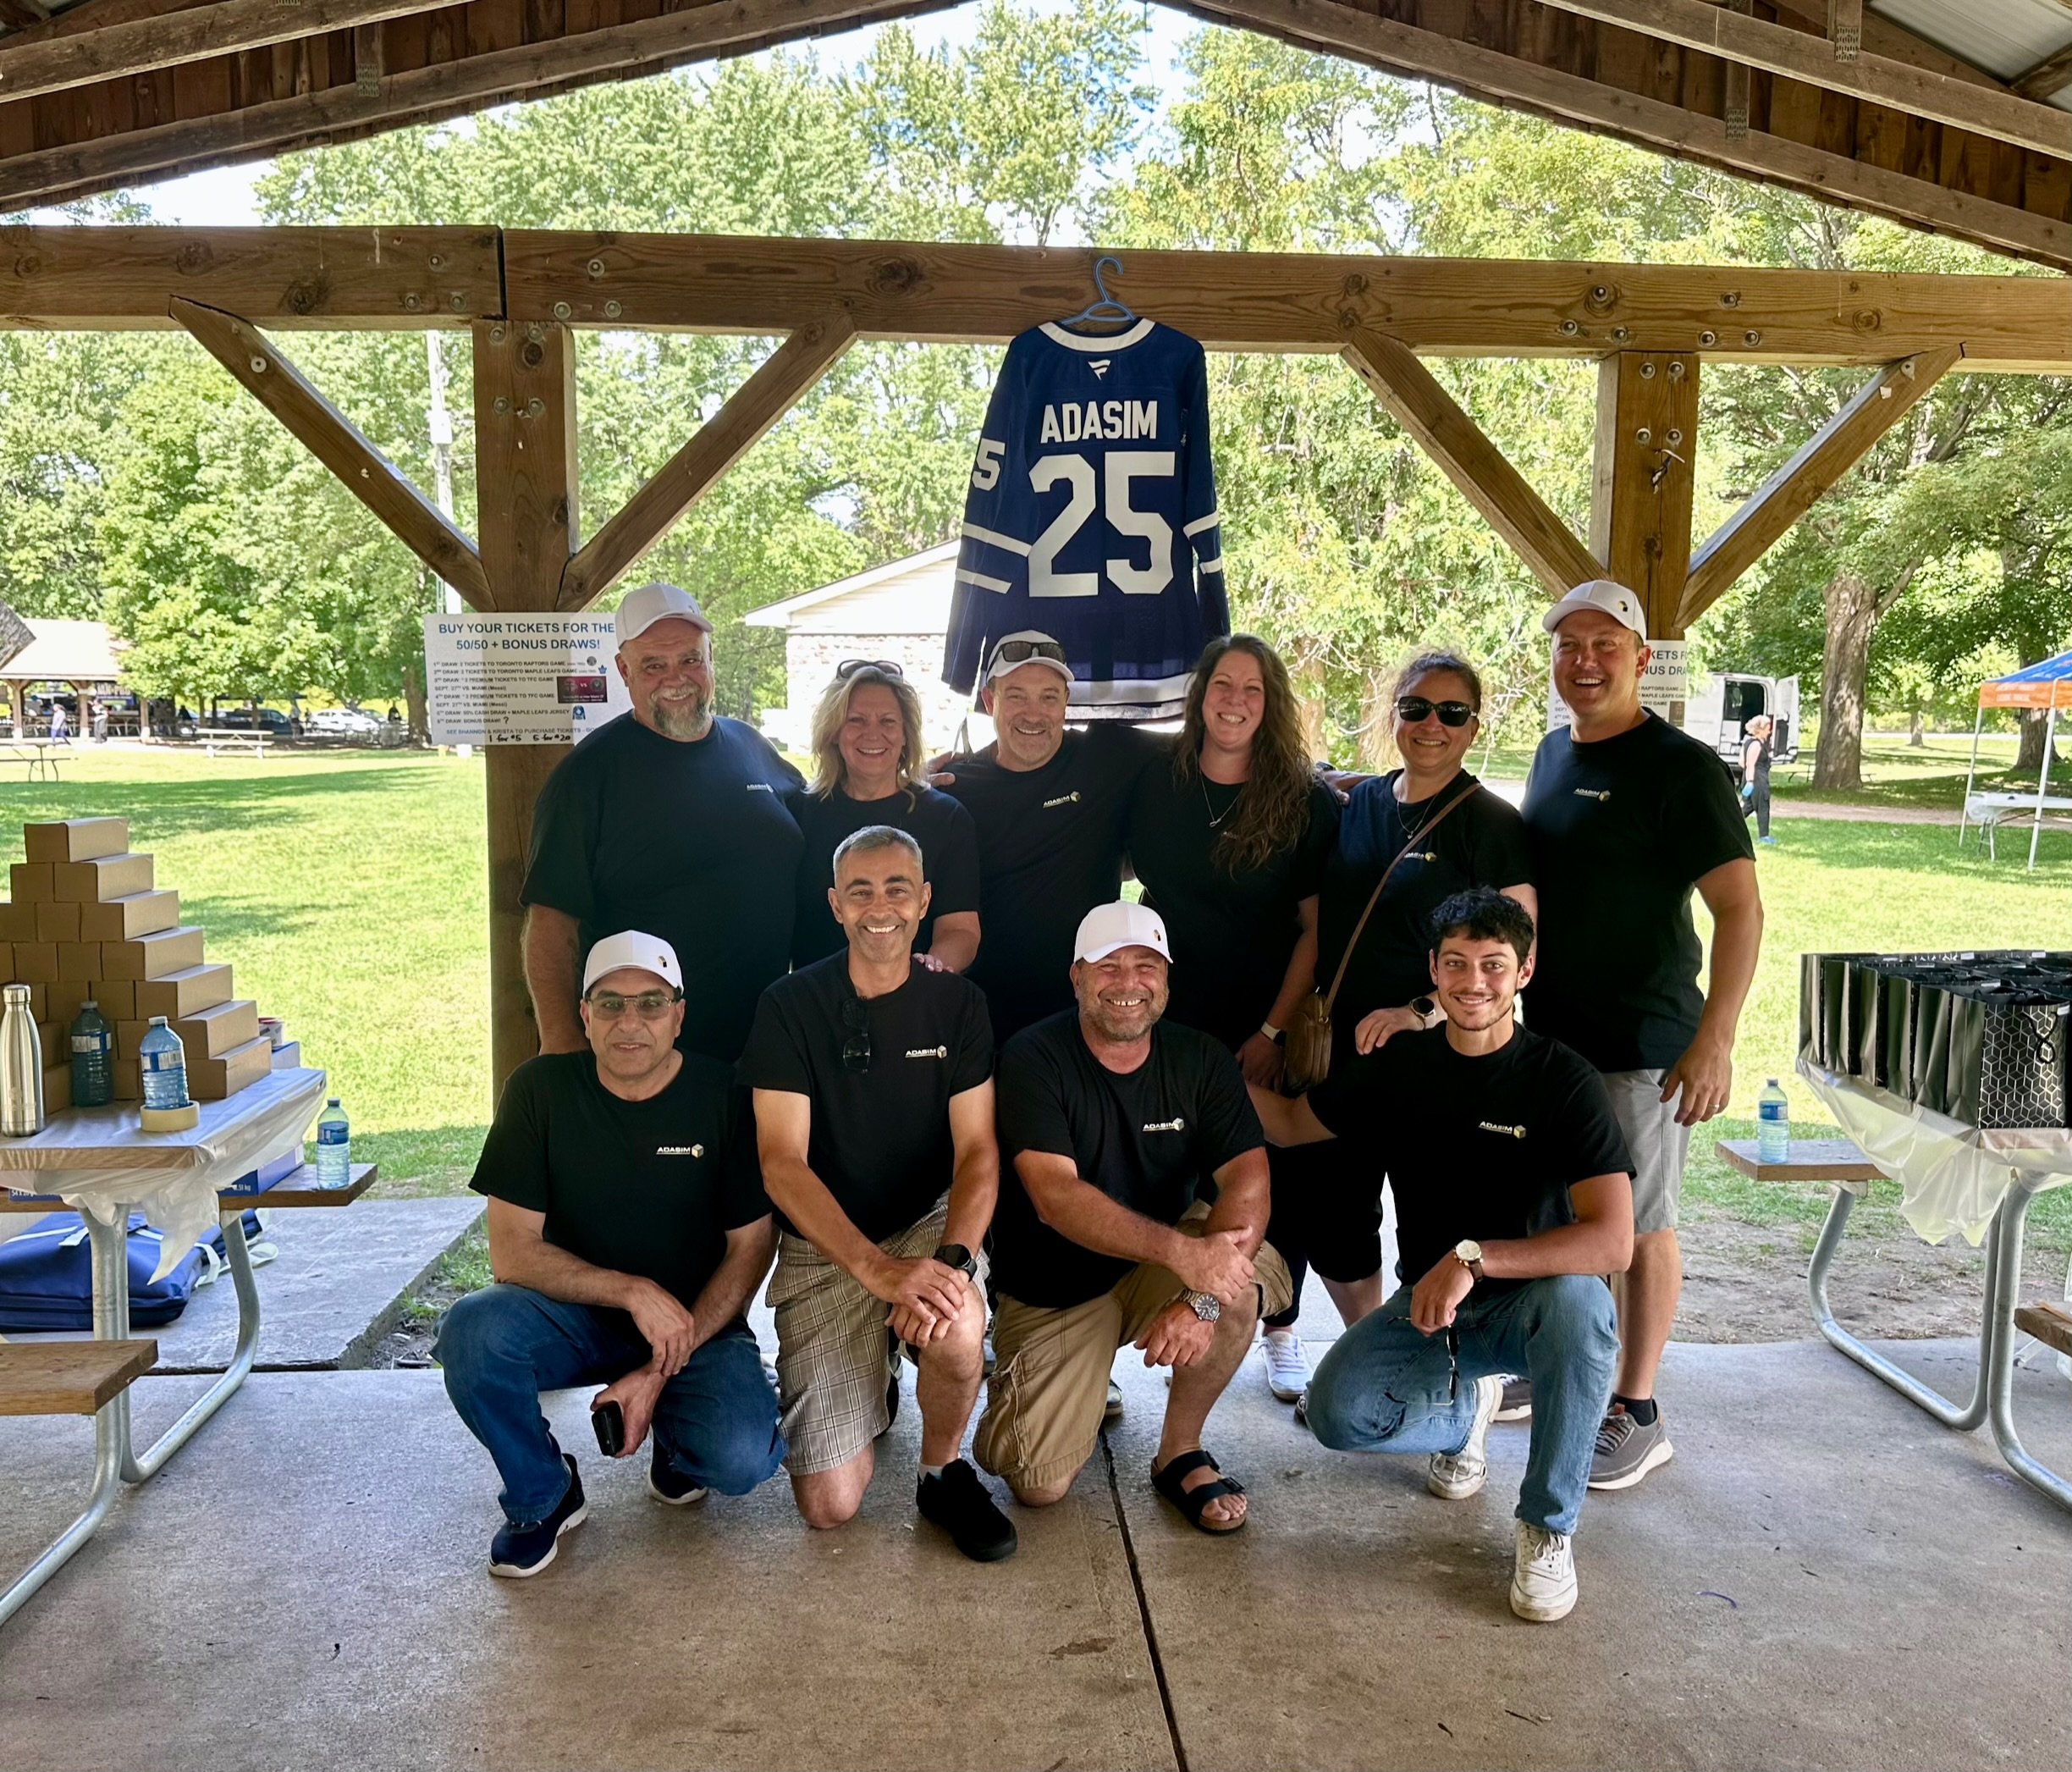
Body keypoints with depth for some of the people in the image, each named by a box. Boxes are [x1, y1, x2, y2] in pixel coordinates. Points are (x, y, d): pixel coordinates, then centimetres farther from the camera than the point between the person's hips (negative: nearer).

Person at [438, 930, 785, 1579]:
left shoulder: (723, 1097, -11)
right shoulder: (540, 1088, -10)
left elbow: (750, 1247, -7)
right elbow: (512, 1252, -12)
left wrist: (661, 1370, -14)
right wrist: (634, 1291, -25)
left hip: (696, 1322, -1)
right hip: (574, 1313, 1)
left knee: (739, 1459, -28)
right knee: (471, 1331, -30)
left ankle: (677, 1438, 12)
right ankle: (542, 1496, -1)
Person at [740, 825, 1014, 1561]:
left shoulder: (956, 1004, -2)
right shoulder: (791, 1006, -8)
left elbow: (977, 1150, -7)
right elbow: (782, 1162, -15)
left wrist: (952, 1255, -28)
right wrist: (876, 1267, -29)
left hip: (931, 1219, 1)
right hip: (822, 1247, -1)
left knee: (957, 1327, -35)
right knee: (828, 1504, -8)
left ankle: (943, 1473, -3)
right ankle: (874, 1376, 25)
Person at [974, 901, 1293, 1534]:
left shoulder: (1202, 1059, -8)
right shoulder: (1034, 1059, -17)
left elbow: (1247, 1180, -19)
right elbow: (1055, 1195, -29)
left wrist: (1202, 1296, -35)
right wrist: (1181, 1250, -41)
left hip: (1162, 1267, 2)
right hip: (1052, 1290, -2)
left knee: (1245, 1275, -30)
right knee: (1039, 1487, -12)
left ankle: (1179, 1454, -6)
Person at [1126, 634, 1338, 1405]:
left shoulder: (1306, 803, -6)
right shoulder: (1155, 785, 1)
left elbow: (1317, 928, -7)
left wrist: (1274, 1032, -11)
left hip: (1268, 1026, -1)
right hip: (1174, 1020, 2)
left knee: (1279, 1175, 5)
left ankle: (1281, 1329, 23)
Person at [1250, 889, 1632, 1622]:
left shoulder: (1563, 1081, -17)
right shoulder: (1401, 1063, -3)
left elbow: (1614, 1240, -28)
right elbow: (1289, 1123, 10)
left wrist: (1472, 1258, -33)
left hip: (1524, 1306, -3)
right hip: (1425, 1306, 3)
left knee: (1579, 1303, -38)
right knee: (1337, 1411, -22)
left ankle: (1548, 1528, -15)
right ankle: (1464, 1406, 15)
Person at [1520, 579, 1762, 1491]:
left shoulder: (1679, 767, -14)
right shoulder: (1554, 751, 9)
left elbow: (1740, 909, -17)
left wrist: (1715, 1042, -23)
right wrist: (1525, 995, 17)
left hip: (1641, 1043, -7)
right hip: (1550, 1030, 7)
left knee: (1638, 1227, 4)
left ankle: (1637, 1416, 19)